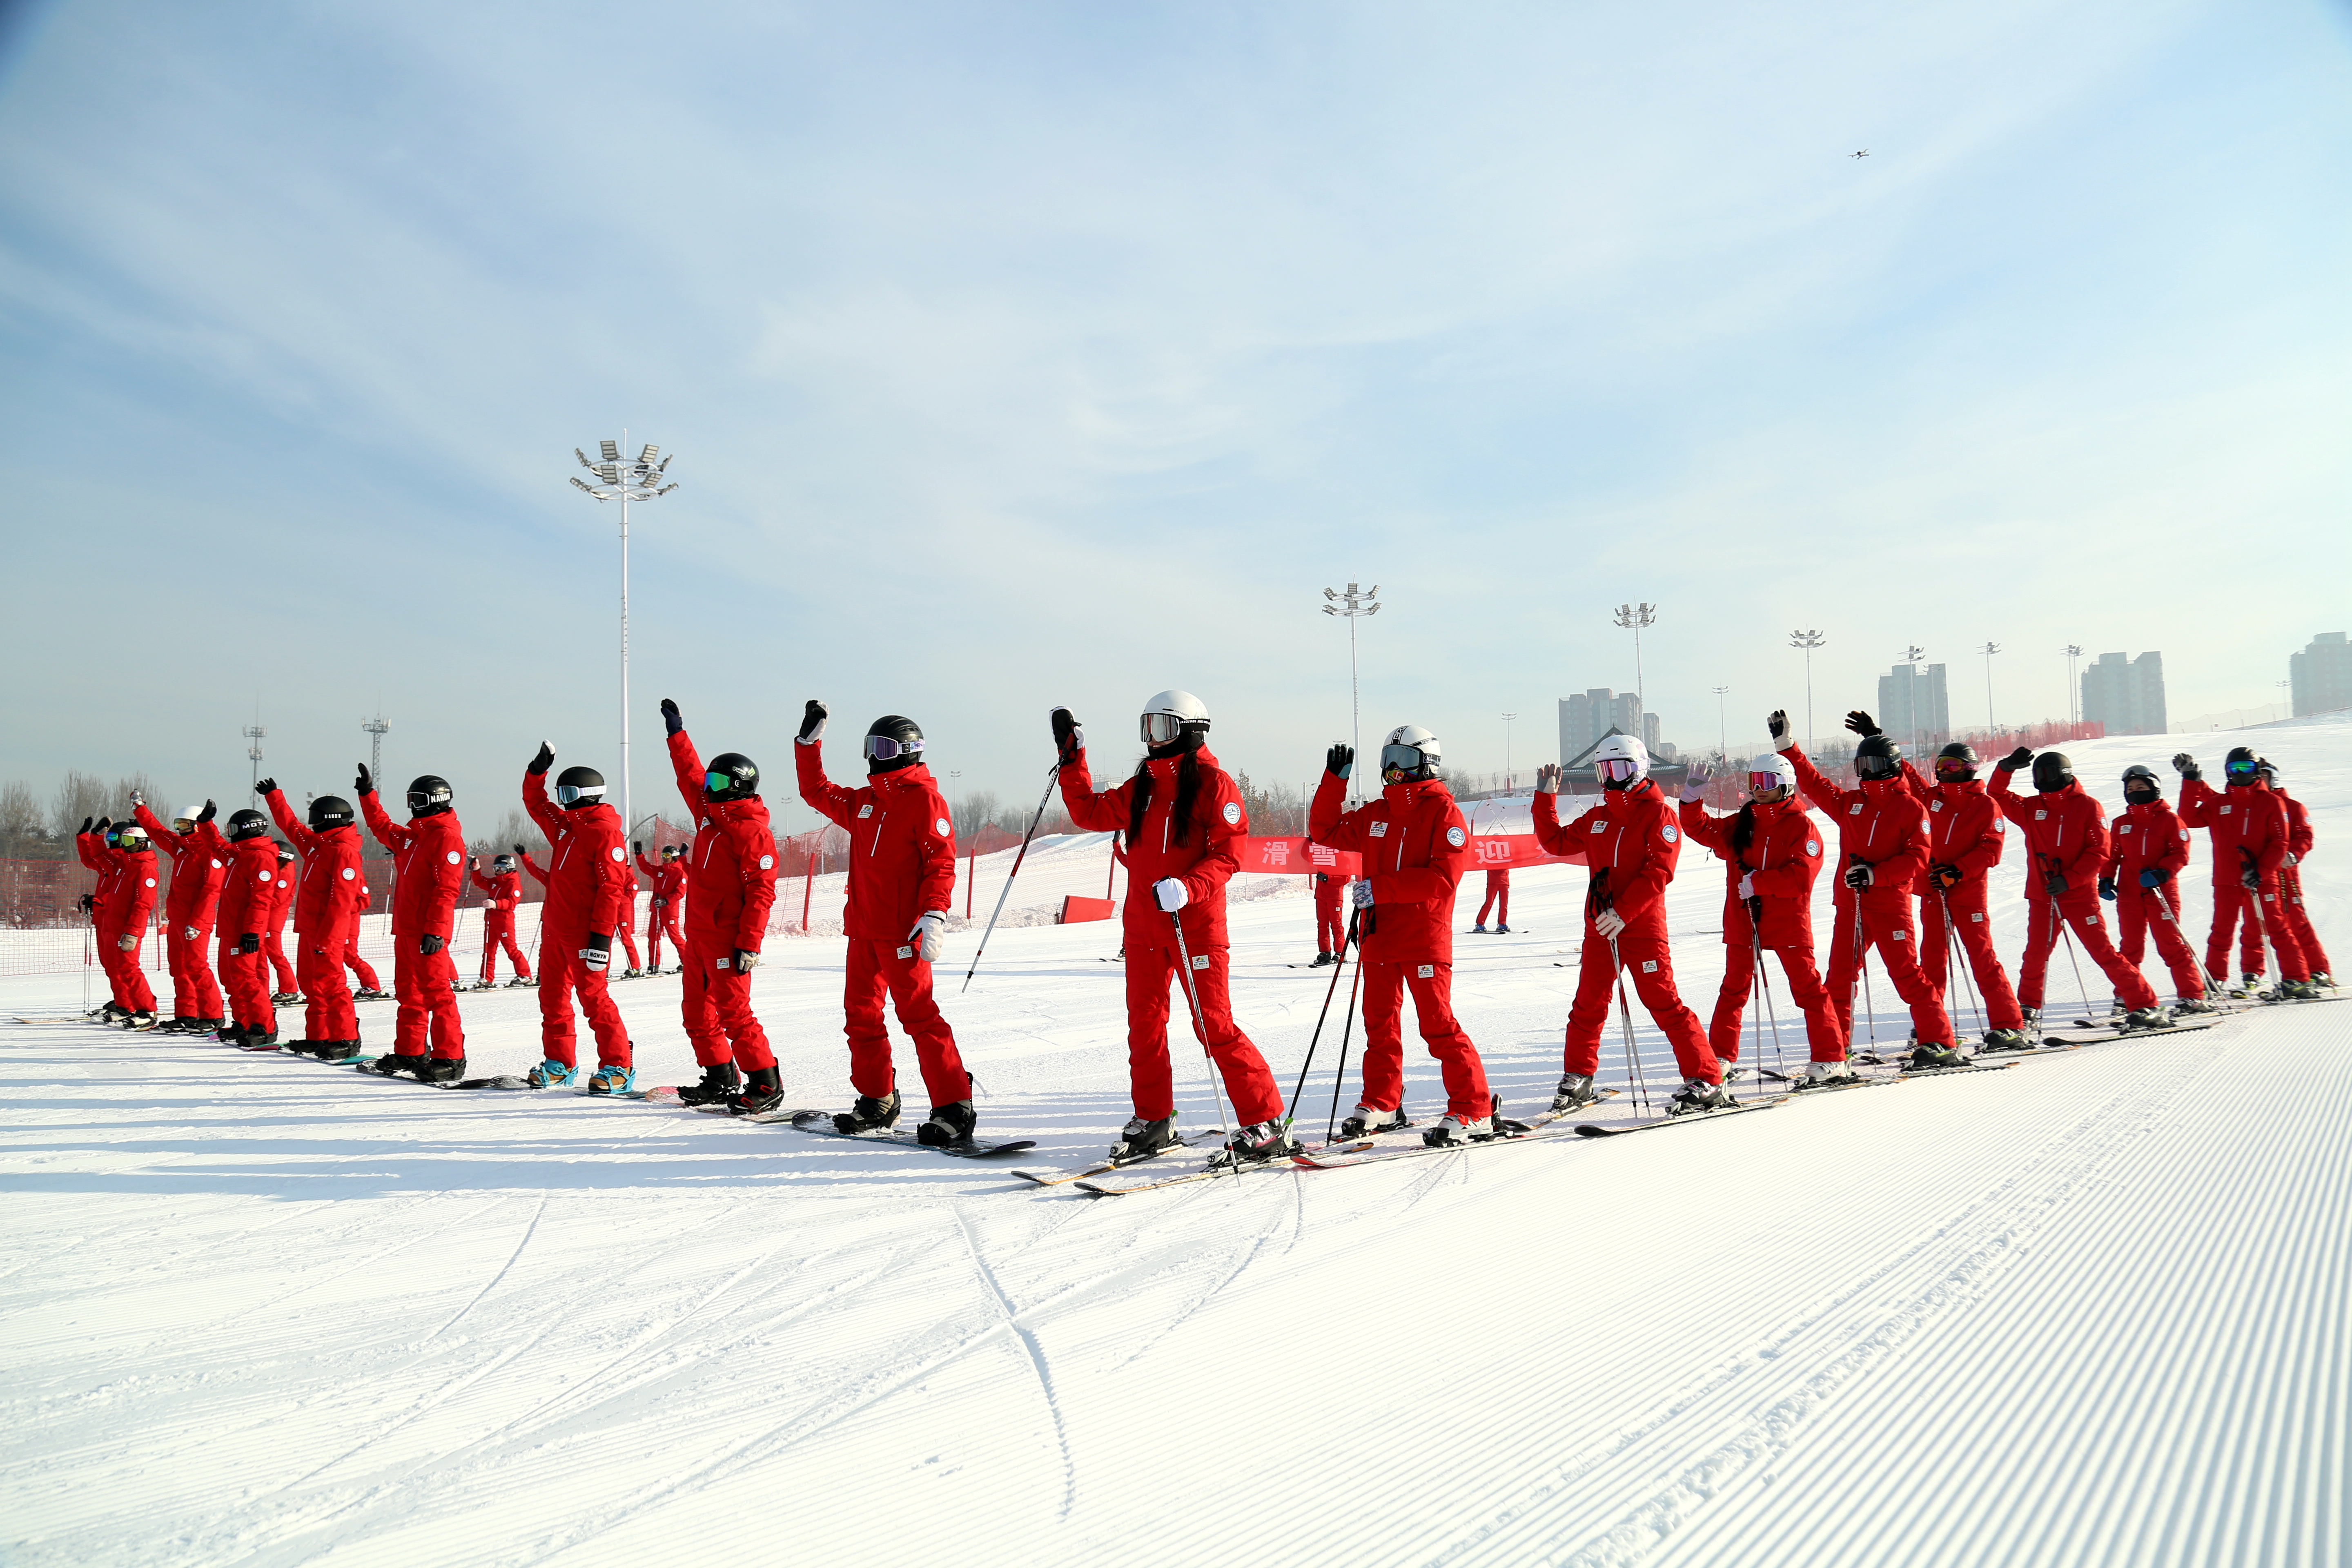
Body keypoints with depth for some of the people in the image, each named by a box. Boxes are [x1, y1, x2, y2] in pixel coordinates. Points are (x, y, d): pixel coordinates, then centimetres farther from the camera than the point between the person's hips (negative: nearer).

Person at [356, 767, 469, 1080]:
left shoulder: (447, 836, -13)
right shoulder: (412, 836, 17)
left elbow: (447, 889, -20)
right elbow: (382, 827, 38)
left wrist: (436, 931, -24)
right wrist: (367, 794, 33)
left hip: (429, 933, -10)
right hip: (405, 929, 10)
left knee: (438, 994, -9)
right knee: (409, 994, 15)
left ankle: (450, 1059, -7)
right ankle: (409, 1053, 25)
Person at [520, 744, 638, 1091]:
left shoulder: (605, 832, -14)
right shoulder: (565, 827, 13)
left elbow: (612, 887, -19)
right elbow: (535, 803, 29)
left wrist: (601, 935, -23)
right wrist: (537, 770, 12)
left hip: (583, 931, -9)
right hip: (554, 927, 9)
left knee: (592, 995, -9)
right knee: (552, 994, 13)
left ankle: (618, 1066, -3)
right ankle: (560, 1063, 25)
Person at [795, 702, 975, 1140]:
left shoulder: (924, 800, -7)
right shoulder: (863, 803, 16)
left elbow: (941, 863, -14)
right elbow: (817, 792, 28)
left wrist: (934, 916, -23)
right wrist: (809, 741, 21)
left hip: (904, 930, -8)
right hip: (863, 927, 8)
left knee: (918, 1014, -10)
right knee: (860, 1014, 13)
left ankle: (953, 1108, -7)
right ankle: (877, 1101, 26)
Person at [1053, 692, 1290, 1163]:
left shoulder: (1212, 782, -6)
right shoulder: (1142, 785, 14)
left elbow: (1228, 855, -12)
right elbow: (1090, 813, 18)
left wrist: (1186, 888, -25)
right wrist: (1071, 759, 13)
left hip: (1195, 924, -7)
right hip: (1143, 922, 7)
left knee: (1215, 1025, -8)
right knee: (1144, 1022, 10)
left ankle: (1266, 1124, 0)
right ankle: (1153, 1121, 23)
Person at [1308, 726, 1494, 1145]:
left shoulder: (1443, 811, -6)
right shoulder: (1375, 815, 14)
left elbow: (1444, 877, -17)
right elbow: (1325, 832, 19)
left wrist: (1379, 887, -19)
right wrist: (1334, 781, 8)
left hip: (1425, 937, -6)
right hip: (1378, 934, 7)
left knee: (1438, 1024, -8)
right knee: (1380, 1022, 13)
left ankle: (1474, 1112, -1)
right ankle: (1381, 1103, 25)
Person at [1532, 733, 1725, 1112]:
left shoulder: (1659, 814, -5)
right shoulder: (1597, 818, 14)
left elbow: (1659, 872, -15)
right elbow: (1556, 841, 20)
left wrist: (1623, 913, -21)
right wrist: (1546, 797, 14)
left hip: (1642, 925, -6)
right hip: (1599, 925, 6)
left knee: (1663, 1002, -8)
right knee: (1588, 1004, 10)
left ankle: (1706, 1082, -1)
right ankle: (1577, 1079, 23)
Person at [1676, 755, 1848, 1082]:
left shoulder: (1802, 826, -7)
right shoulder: (1739, 824, 9)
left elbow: (1801, 876, -18)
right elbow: (1702, 829, 11)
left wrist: (1757, 882, -19)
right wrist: (1692, 800, -5)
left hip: (1788, 922, -5)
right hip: (1742, 922, 5)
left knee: (1807, 989, 0)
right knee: (1734, 990, 11)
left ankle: (1831, 1060, 6)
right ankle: (1720, 1058, 20)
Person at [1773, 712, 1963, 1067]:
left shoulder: (1911, 808, -1)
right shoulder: (1850, 803, 11)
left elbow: (1918, 858, -8)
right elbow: (1814, 783, 17)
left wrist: (1874, 874, -17)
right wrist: (1786, 745, 13)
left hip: (1890, 903, -5)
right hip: (1849, 903, 5)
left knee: (1907, 974, -6)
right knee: (1840, 977, 4)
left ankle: (1939, 1043, 1)